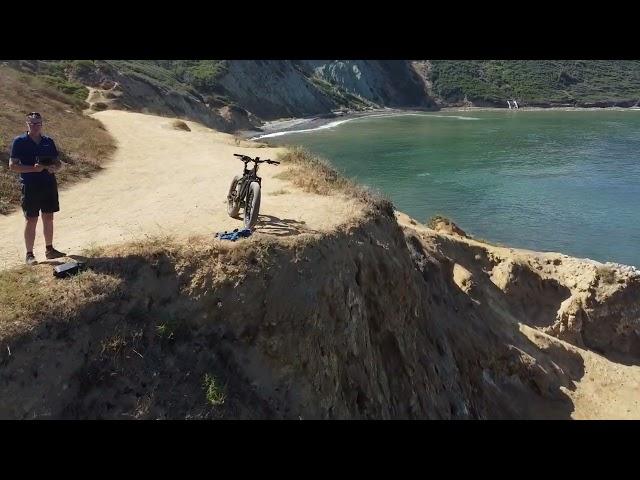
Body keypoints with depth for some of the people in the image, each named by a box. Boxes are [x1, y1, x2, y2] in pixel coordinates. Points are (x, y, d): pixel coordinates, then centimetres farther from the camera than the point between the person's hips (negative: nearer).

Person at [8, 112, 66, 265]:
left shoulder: (48, 141, 9)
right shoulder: (19, 142, -4)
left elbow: (58, 163, 16)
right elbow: (12, 166, -8)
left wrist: (54, 168, -8)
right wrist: (33, 168, -21)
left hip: (49, 185, 5)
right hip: (30, 187, -4)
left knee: (49, 218, 11)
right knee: (31, 220, -1)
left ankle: (49, 249, 23)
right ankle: (29, 254, 7)